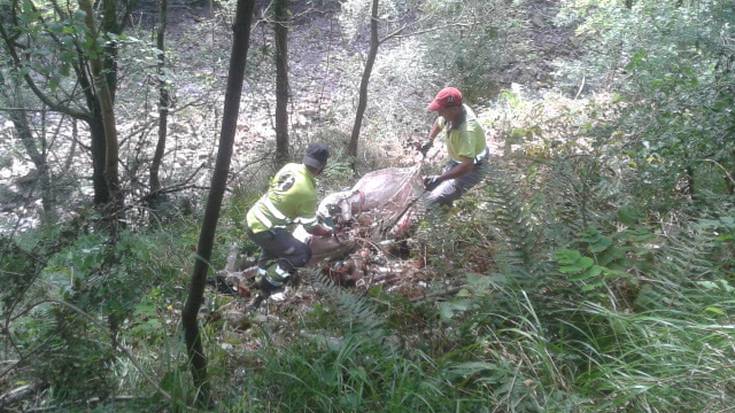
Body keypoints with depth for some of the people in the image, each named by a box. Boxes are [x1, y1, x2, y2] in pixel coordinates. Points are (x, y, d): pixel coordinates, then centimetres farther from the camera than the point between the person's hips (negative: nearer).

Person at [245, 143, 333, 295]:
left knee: (272, 245, 36)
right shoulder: (307, 191, -20)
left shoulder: (290, 167, -1)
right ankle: (269, 285, 8)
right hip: (264, 229, -9)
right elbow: (311, 228, -10)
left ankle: (261, 279, 48)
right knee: (303, 254, 0)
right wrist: (328, 231, 10)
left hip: (252, 219, 9)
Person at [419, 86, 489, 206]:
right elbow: (439, 123, 11)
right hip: (457, 160, 9)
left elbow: (467, 166, -45)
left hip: (473, 168, -9)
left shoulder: (466, 131, -41)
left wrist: (440, 178, -46)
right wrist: (429, 140, -3)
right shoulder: (453, 112, -15)